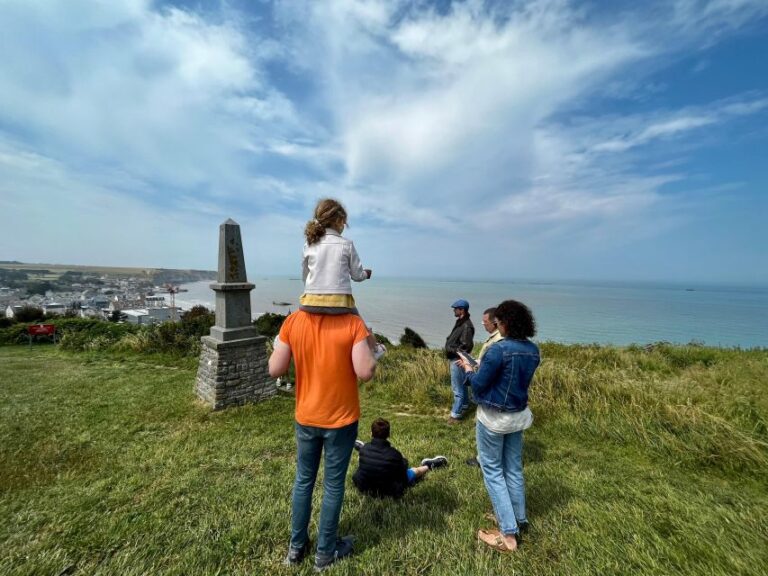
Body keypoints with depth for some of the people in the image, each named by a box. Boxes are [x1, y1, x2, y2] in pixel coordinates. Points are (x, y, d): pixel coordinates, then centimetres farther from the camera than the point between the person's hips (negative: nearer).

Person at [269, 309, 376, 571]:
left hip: (305, 418, 3)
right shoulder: (353, 323, -19)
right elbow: (365, 372, -21)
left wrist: (278, 346, 11)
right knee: (333, 485, 17)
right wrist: (374, 353, -3)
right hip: (341, 419, -3)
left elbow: (275, 370, -7)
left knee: (303, 481, 23)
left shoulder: (293, 321, -10)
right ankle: (325, 552, 37)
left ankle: (296, 546, 42)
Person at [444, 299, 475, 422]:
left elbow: (466, 346, -26)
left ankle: (456, 414, 10)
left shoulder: (466, 326, -24)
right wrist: (449, 342, 2)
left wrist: (451, 349, -18)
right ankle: (464, 405, 41)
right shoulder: (460, 322, 7)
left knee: (457, 388, 0)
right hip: (454, 359, 10)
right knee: (461, 384, 24)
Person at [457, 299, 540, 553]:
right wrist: (481, 368, 13)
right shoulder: (533, 350, -2)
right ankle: (519, 519, 40)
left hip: (493, 417, -7)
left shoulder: (498, 349, -25)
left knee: (492, 470, 10)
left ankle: (508, 534, 17)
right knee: (514, 469, 23)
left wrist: (468, 370, 1)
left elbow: (478, 385, -18)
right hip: (518, 416, 7)